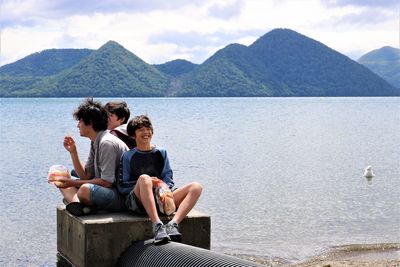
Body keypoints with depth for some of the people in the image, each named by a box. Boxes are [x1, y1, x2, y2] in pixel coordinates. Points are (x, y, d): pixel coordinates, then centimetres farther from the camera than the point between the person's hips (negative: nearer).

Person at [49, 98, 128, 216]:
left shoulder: (107, 143, -18)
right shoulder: (95, 142, 13)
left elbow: (106, 182, -20)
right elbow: (85, 176, 11)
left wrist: (73, 183, -16)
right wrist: (73, 152, 1)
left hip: (122, 196, -11)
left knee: (85, 190, -39)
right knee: (64, 183, 8)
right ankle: (77, 205, -20)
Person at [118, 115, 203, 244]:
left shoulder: (161, 153, 19)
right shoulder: (128, 156, 10)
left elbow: (168, 179, 12)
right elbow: (121, 186, 4)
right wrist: (143, 183, -10)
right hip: (137, 202, -3)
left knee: (196, 187, -16)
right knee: (144, 178, -36)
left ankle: (173, 224, -38)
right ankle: (157, 226, -49)